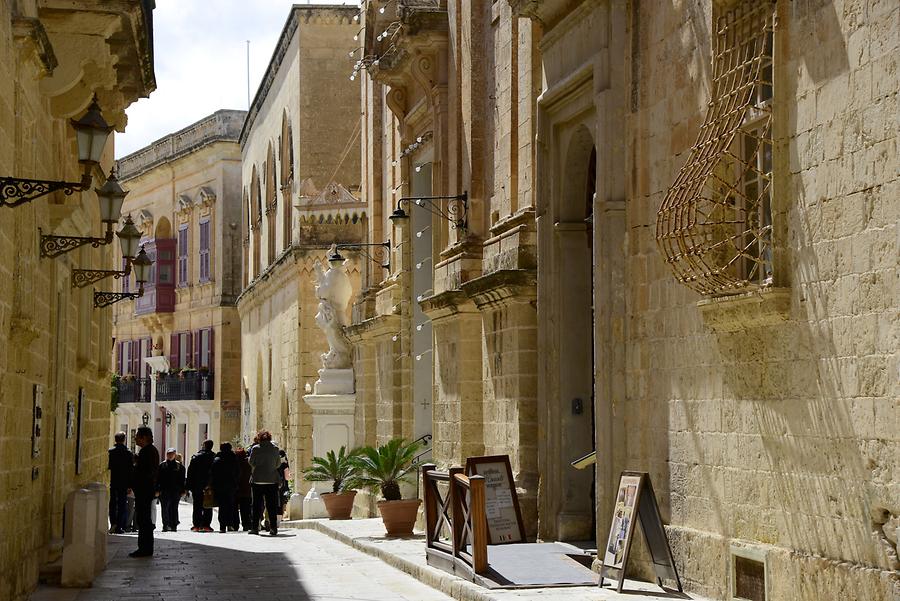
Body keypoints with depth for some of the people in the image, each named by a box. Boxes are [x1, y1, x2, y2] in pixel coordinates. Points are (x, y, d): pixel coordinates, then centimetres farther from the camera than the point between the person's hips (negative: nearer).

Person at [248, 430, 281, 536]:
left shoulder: (255, 448, -4)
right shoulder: (275, 449, 1)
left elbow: (251, 462, -4)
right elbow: (278, 463, 6)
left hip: (258, 479, -1)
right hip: (272, 480, 1)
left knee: (257, 504, 5)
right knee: (272, 505, 4)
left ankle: (255, 527, 4)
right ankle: (273, 527, -2)